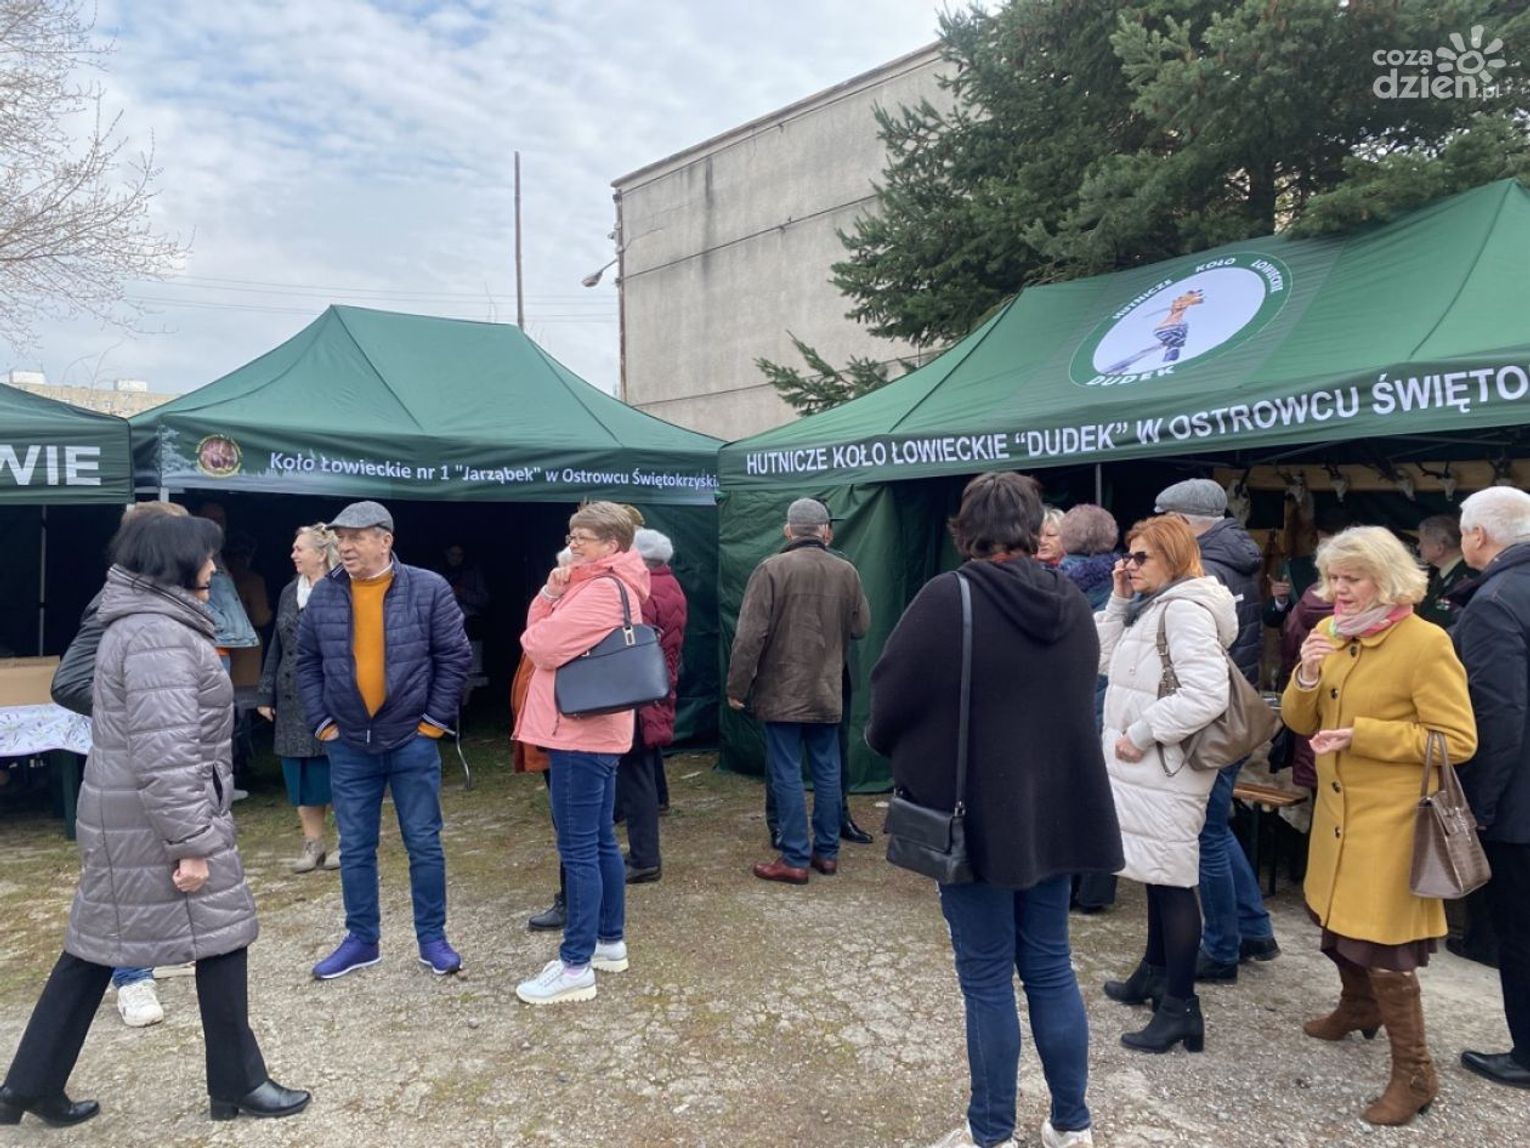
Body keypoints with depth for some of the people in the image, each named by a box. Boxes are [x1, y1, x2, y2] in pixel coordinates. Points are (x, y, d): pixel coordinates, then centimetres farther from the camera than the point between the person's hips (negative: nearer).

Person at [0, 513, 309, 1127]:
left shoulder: (138, 622, 13)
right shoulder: (159, 635, -22)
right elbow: (165, 753, -27)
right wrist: (192, 842, -23)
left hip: (122, 814, 10)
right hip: (156, 819, -10)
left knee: (96, 945, 17)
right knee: (221, 935, 3)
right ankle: (238, 1083, 17)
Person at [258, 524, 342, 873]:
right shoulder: (289, 593, 11)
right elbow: (276, 647, 16)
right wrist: (266, 694, 14)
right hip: (293, 700, 7)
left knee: (335, 771, 3)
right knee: (300, 774, 9)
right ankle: (313, 844, 22)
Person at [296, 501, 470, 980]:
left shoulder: (428, 589, -9)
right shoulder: (323, 595, 0)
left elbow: (454, 657, -5)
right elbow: (306, 663, 9)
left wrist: (434, 720, -7)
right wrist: (321, 722, 3)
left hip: (412, 741, -3)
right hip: (349, 746, 3)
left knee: (424, 844, 6)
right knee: (355, 848, 12)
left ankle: (432, 938, 20)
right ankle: (361, 939, 27)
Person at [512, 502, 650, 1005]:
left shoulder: (604, 591, -18)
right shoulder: (608, 585, 16)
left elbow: (540, 645, -19)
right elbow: (541, 631, 13)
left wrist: (536, 633, 4)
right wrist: (551, 593, -5)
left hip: (580, 732, -11)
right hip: (595, 730, 11)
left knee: (578, 849, -5)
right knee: (600, 841, 17)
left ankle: (576, 966, 3)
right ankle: (610, 941, 28)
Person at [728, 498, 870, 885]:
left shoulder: (772, 569, -12)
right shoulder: (846, 572, 0)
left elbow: (750, 635, -14)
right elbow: (861, 626, 8)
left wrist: (737, 686, -5)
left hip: (782, 692, -4)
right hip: (828, 692, 4)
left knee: (787, 775, 2)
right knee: (827, 771, 13)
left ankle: (795, 859, 6)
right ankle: (827, 852, 23)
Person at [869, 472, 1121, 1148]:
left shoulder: (948, 599, -16)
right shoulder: (1073, 605, 4)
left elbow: (891, 698, -11)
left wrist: (906, 754, 9)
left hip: (975, 814, -6)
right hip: (1056, 809, 6)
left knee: (987, 979, 7)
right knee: (1050, 969, 18)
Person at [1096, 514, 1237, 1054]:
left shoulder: (1184, 609, -17)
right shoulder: (1153, 607, 14)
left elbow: (1206, 694, -27)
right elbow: (1107, 661, 16)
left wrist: (1140, 734, -20)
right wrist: (1119, 600, 7)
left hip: (1166, 769, -10)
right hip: (1147, 766, 10)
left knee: (1173, 880, -2)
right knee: (1155, 873, 20)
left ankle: (1181, 1007, 7)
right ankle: (1154, 973, 34)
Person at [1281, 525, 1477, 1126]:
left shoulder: (1425, 643, -17)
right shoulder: (1328, 633, 3)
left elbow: (1457, 739, -18)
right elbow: (1300, 722, 6)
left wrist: (1360, 734, -24)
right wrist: (1306, 677, -15)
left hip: (1391, 817, -7)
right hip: (1338, 807, 7)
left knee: (1378, 940, -2)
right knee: (1340, 919, 21)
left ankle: (1414, 1072, 14)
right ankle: (1358, 1007, 46)